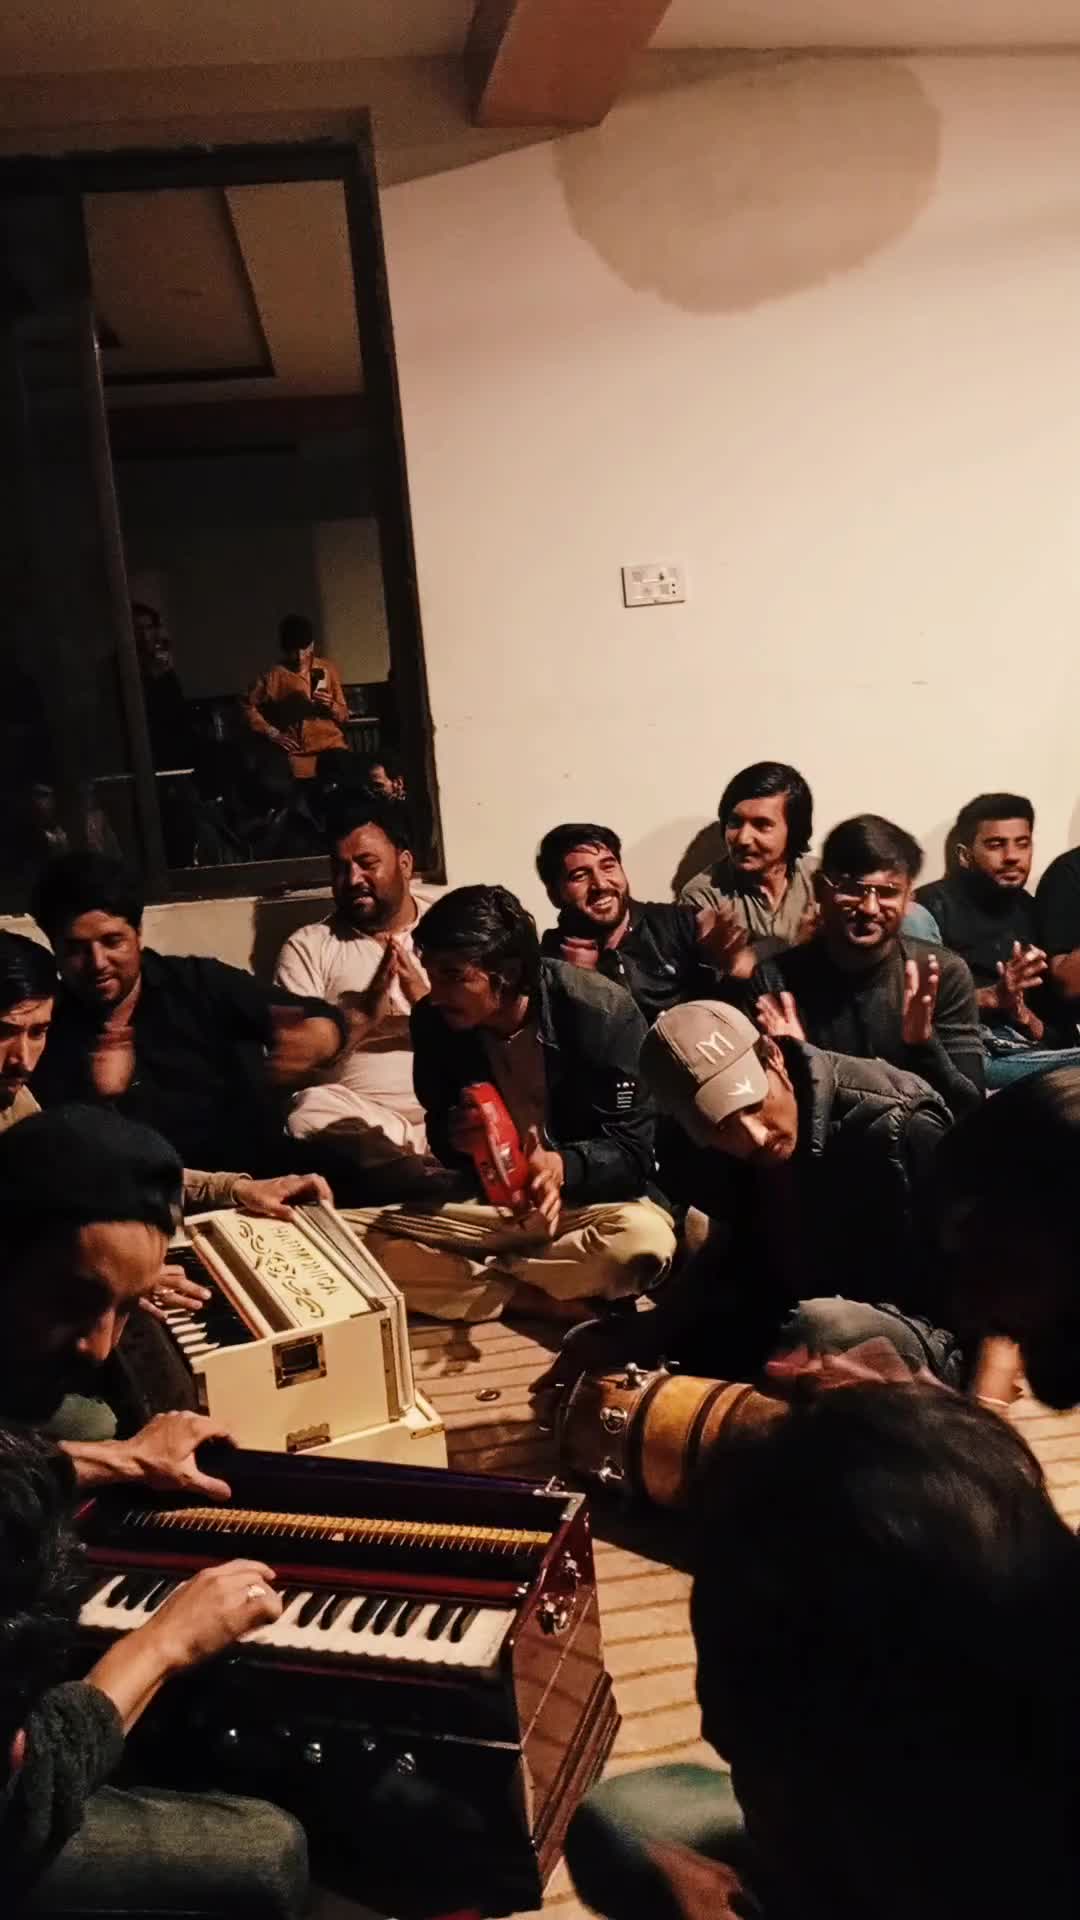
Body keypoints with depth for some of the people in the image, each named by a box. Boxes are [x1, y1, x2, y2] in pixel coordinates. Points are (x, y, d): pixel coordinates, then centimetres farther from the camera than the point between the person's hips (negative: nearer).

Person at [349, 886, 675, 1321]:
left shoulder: (601, 1014, -20)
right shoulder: (433, 1021, -9)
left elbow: (633, 1153, -16)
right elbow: (439, 1134, 5)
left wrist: (561, 1167, -36)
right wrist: (456, 1137, -20)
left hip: (587, 1198, -3)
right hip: (487, 1199, 3)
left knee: (643, 1240, -37)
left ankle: (465, 1277, -15)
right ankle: (545, 1300, -18)